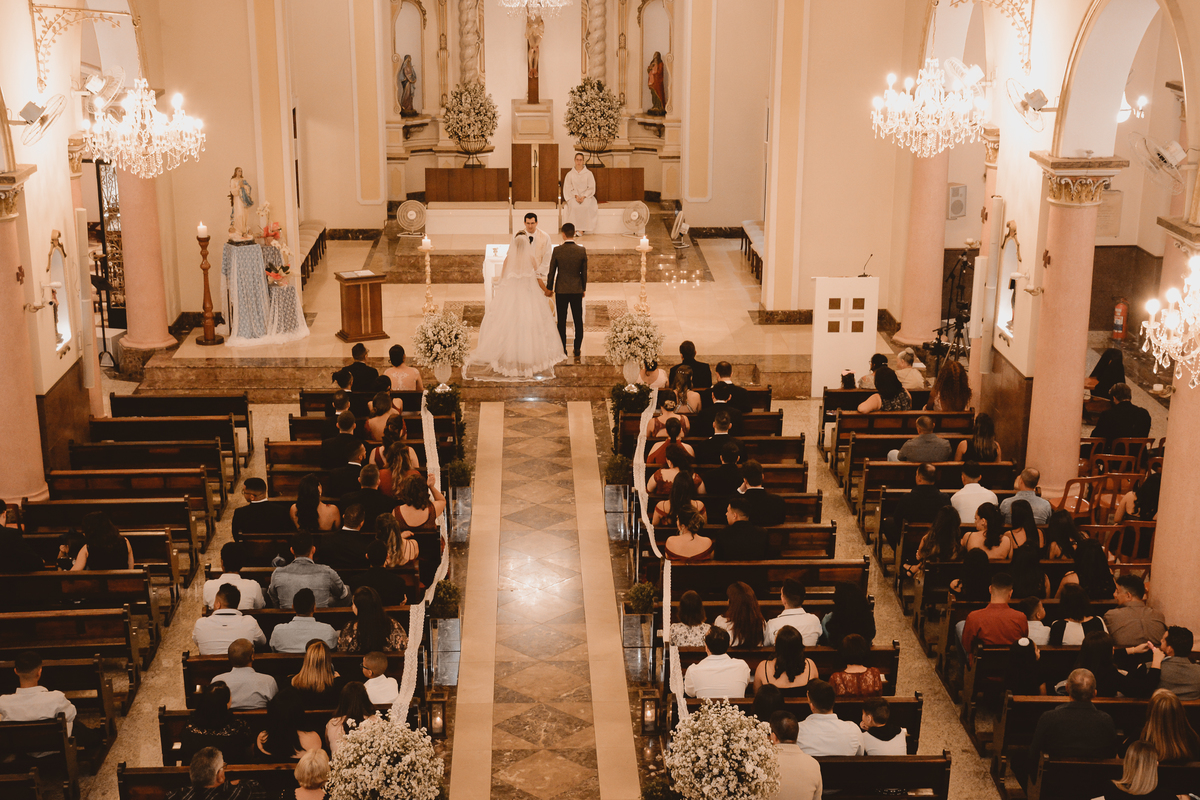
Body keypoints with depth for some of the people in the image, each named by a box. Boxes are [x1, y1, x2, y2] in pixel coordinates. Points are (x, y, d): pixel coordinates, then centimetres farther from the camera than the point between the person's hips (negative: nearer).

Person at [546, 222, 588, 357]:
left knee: (561, 321, 6)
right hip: (577, 290, 1)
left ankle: (562, 349, 8)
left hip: (561, 290, -1)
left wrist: (549, 288, 9)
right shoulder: (582, 251, -5)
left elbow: (552, 271, -3)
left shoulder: (557, 250, -10)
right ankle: (577, 349, 11)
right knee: (578, 320, 9)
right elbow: (584, 272, 2)